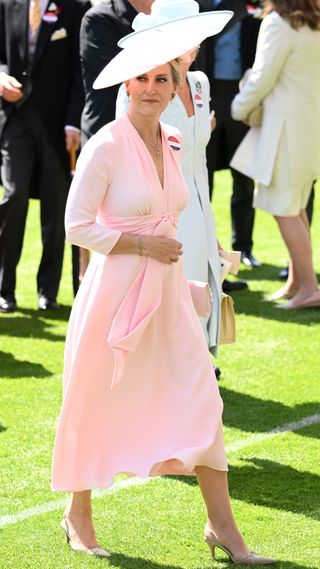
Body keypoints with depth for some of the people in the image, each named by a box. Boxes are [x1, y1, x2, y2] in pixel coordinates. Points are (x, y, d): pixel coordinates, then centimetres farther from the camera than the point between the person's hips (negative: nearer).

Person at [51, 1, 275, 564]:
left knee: (199, 401, 0)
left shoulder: (173, 143, 6)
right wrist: (144, 245, -16)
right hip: (116, 288, -6)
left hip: (168, 290, 6)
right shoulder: (107, 145, -14)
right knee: (98, 405, 6)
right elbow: (78, 225, -14)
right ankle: (78, 515, 26)